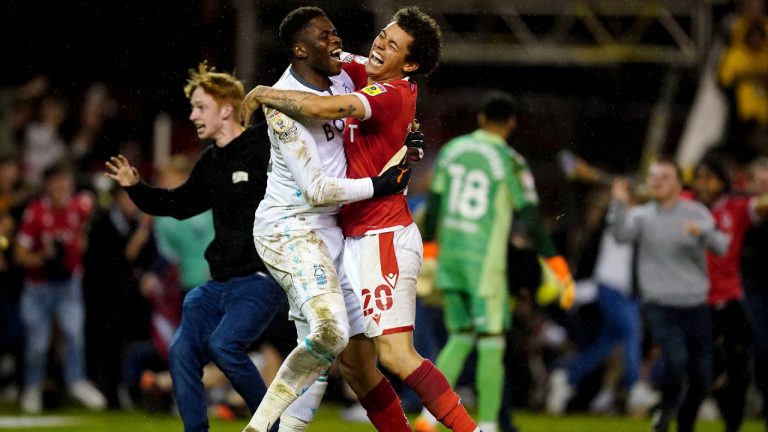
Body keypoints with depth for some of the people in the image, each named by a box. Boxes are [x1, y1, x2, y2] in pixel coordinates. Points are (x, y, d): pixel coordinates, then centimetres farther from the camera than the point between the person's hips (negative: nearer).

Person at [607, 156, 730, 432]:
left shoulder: (696, 213, 6)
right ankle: (665, 410, 4)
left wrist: (702, 232, -26)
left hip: (696, 306, 2)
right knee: (676, 360, -24)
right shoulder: (642, 216, 4)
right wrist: (619, 204, -31)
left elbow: (721, 246, -7)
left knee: (701, 377, 3)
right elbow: (621, 234, -16)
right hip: (661, 305, -2)